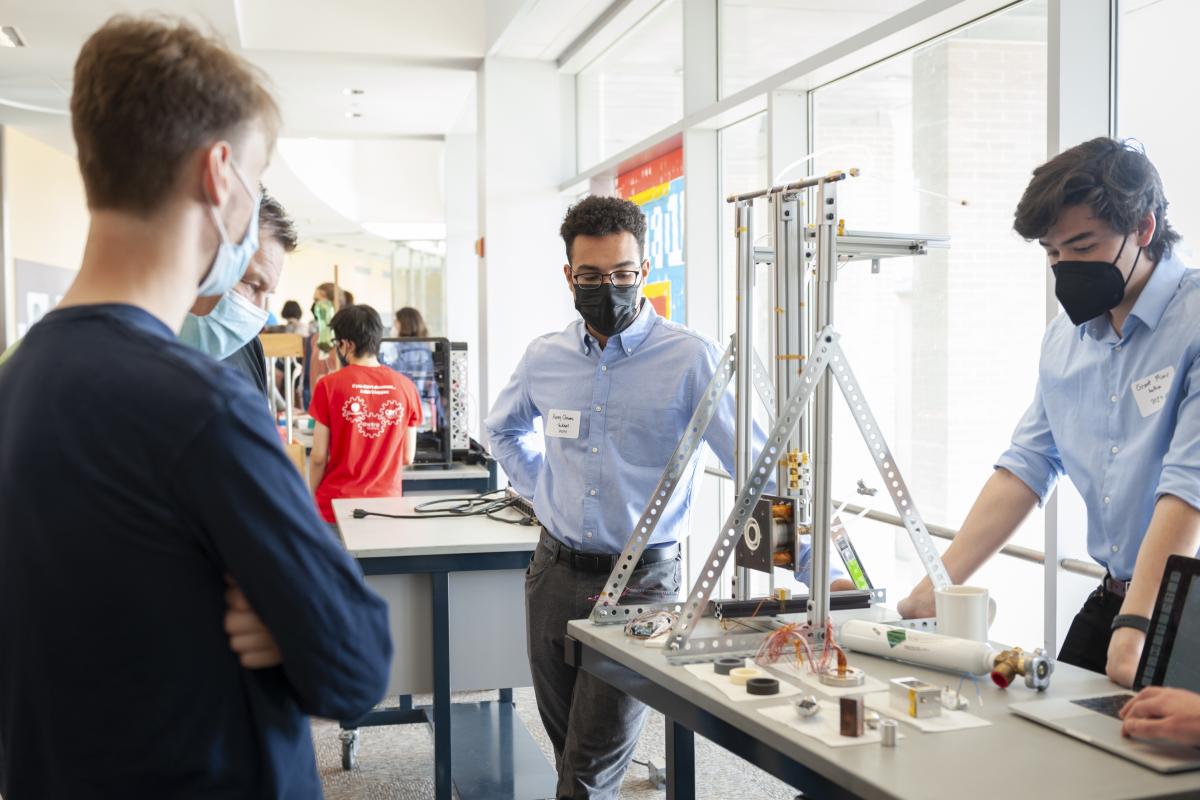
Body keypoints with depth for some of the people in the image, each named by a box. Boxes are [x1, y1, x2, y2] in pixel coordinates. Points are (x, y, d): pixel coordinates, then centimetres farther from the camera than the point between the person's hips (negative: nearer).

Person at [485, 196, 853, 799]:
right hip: (555, 573, 5)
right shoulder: (545, 358, 4)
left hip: (642, 582, -5)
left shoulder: (691, 359, -12)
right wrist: (544, 493, 11)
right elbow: (504, 430, 25)